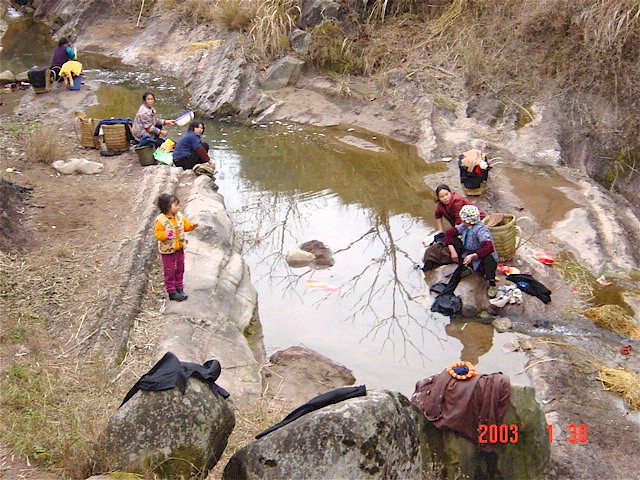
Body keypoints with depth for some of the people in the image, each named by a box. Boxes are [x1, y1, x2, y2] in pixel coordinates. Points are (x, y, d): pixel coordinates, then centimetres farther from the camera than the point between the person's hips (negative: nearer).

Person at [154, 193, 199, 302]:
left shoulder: (179, 217, -1)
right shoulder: (161, 220, -20)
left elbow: (186, 225, 13)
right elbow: (157, 234, -18)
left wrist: (192, 226, -7)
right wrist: (165, 234, -36)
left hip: (179, 249, 7)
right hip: (168, 251, -6)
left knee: (180, 270, 16)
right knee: (170, 272, 4)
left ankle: (179, 289, 29)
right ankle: (172, 292, 13)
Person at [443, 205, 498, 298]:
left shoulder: (480, 230, -28)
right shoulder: (464, 226, -7)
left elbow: (489, 248, -41)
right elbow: (449, 233, -4)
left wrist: (472, 256, -46)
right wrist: (452, 251, -16)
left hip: (481, 259, -7)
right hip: (468, 255, 7)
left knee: (488, 257, -42)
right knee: (453, 240, -8)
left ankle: (492, 284, -20)